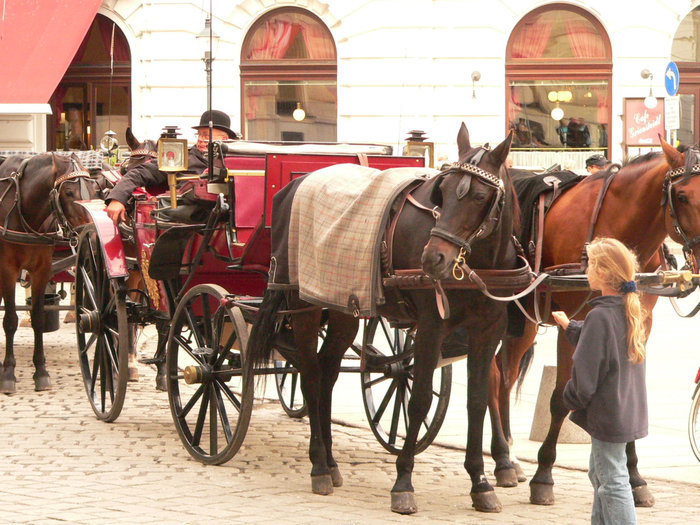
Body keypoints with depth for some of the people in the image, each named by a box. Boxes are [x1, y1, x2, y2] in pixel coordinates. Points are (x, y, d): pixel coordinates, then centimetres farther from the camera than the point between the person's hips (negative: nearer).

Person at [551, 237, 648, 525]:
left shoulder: (600, 316, -21)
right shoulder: (631, 311, 5)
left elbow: (585, 373, -19)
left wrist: (571, 399, -3)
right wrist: (570, 326, 32)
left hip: (607, 414, -9)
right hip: (628, 411, 9)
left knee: (613, 481, -4)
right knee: (599, 474, 22)